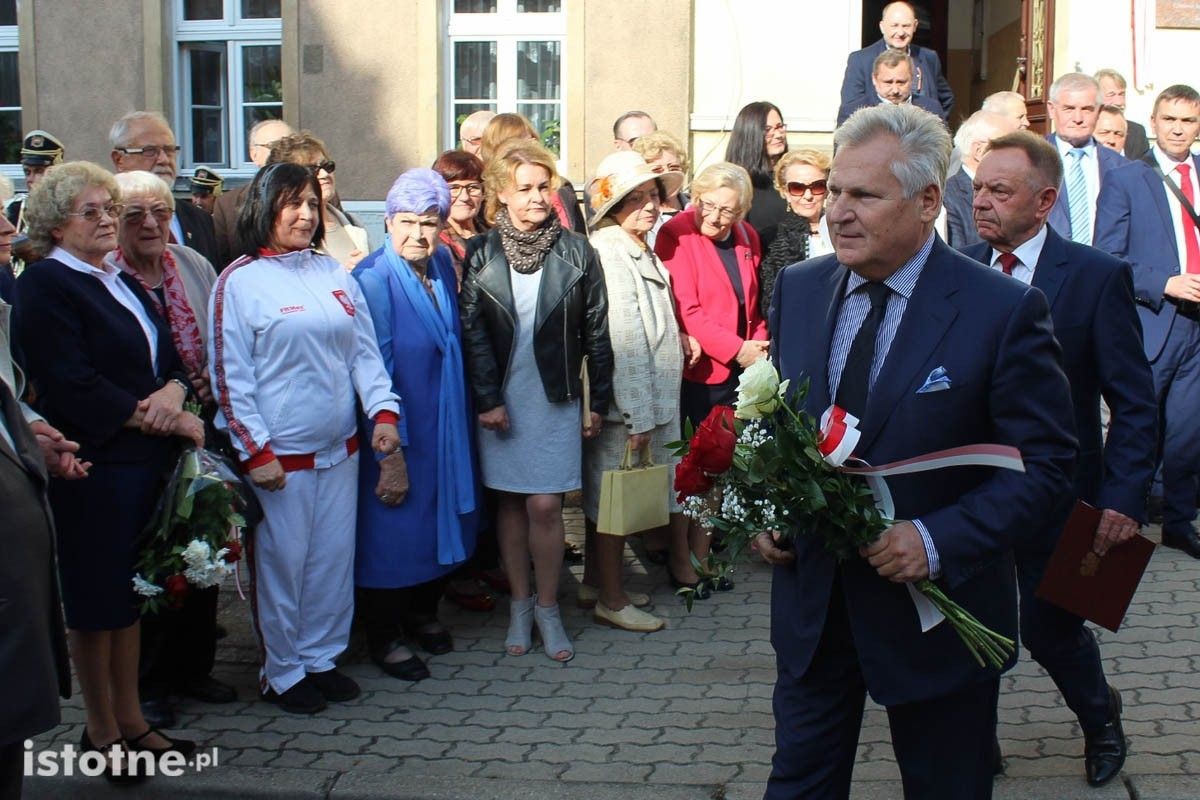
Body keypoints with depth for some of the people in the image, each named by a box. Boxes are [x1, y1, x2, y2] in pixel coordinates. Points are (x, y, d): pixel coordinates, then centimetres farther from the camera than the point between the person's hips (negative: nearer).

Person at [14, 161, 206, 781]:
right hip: (94, 464, -7)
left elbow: (172, 359, 14)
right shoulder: (43, 285, -9)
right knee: (98, 601, 3)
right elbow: (73, 385, -18)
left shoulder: (122, 283, 17)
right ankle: (100, 730, 17)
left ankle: (130, 720, 24)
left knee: (129, 595, 14)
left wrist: (172, 392, -10)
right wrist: (160, 419, -14)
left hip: (143, 461, 7)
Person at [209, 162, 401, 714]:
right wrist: (256, 450, -11)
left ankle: (321, 658, 27)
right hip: (279, 453, -5)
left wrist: (383, 410, -3)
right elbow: (229, 375, -7)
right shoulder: (240, 281, -5)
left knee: (334, 558, 11)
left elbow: (365, 352, 11)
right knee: (282, 562, 3)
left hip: (339, 446, 5)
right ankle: (282, 672, 19)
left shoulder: (334, 275, 9)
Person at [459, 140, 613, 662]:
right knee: (510, 502, 7)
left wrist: (598, 401, 1)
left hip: (556, 398, -1)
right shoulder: (482, 256, 1)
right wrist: (487, 399, -8)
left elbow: (596, 332, 2)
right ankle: (520, 603, 21)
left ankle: (547, 607, 11)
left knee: (545, 504, -4)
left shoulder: (575, 253, 0)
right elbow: (471, 332, -1)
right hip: (501, 399, 1)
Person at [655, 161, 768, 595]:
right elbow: (685, 311, -15)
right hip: (695, 370, -6)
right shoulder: (676, 235, -10)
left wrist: (759, 345, 2)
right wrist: (737, 350, -17)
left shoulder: (747, 239, 10)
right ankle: (680, 561, 13)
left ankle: (700, 556, 22)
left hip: (736, 372, 6)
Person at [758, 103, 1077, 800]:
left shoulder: (1005, 311, -15)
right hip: (811, 601, 4)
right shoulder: (798, 289, 1)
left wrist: (939, 540, -24)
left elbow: (1048, 460, -13)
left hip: (934, 606, -4)